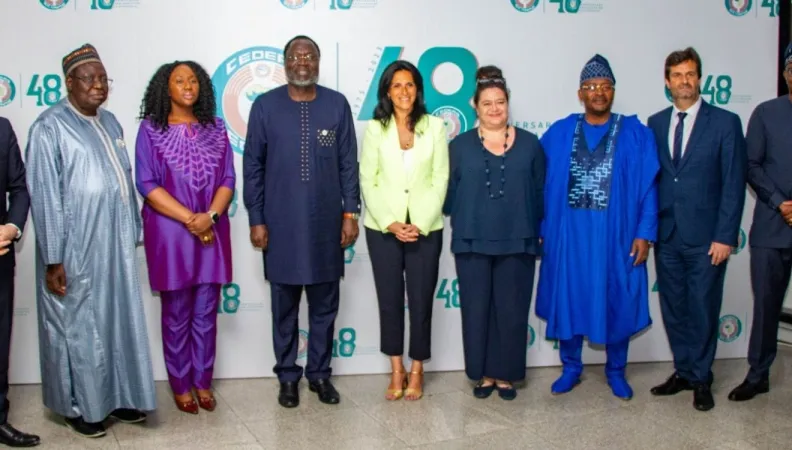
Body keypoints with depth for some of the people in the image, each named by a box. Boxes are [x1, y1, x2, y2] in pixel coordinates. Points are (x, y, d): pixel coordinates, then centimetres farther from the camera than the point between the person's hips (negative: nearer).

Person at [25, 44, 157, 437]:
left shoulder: (109, 121, 10)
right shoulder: (50, 127, -11)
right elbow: (45, 197, -14)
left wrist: (133, 234, 13)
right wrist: (53, 259, -16)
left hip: (115, 244, 6)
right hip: (76, 249, -6)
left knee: (119, 321, 14)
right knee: (79, 327, 7)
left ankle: (118, 396, 29)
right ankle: (79, 406, 24)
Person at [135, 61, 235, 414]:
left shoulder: (215, 129, 7)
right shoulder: (151, 130, -2)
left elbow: (228, 179, 4)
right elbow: (147, 184, -8)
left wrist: (210, 215, -13)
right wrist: (189, 219, -15)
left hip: (212, 231, 3)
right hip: (170, 232, -3)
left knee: (206, 313, 9)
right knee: (177, 314, 6)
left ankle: (203, 382, 22)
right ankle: (180, 386, 20)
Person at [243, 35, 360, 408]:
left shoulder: (337, 105, 2)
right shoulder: (265, 106, -1)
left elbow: (348, 163, 4)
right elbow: (252, 166, 1)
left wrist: (351, 212, 0)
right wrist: (256, 219, -3)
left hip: (326, 223, 1)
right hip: (281, 224, -1)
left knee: (324, 304, 11)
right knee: (285, 305, 9)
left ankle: (319, 373, 26)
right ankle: (287, 376, 24)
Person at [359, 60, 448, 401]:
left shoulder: (435, 126, 2)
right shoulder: (374, 129, 1)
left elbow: (440, 179, -2)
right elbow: (367, 182, -1)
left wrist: (420, 224, -11)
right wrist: (390, 223, -12)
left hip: (425, 228, 0)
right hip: (383, 228, 0)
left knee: (421, 299, 4)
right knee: (389, 299, 7)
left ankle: (416, 371, 21)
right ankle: (396, 371, 22)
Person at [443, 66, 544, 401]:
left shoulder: (529, 144, 6)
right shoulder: (460, 145, 5)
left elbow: (540, 192, 8)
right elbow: (449, 192, 6)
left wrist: (537, 232, 6)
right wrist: (464, 220, 6)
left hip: (517, 242, 0)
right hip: (473, 242, 0)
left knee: (511, 310, 4)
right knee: (476, 309, 5)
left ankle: (505, 374, 18)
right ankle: (483, 374, 19)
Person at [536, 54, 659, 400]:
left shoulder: (636, 134, 1)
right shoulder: (559, 133, 4)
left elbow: (648, 187, -1)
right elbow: (543, 184, 3)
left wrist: (644, 233, -9)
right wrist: (539, 228, -2)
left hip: (617, 233, -1)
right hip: (569, 232, 1)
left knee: (617, 301, 8)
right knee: (569, 299, 9)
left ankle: (615, 371, 27)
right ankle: (571, 368, 26)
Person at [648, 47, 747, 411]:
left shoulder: (725, 122, -3)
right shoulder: (655, 124, 8)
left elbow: (734, 184, -6)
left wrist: (724, 236, -11)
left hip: (705, 237, -3)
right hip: (666, 235, 4)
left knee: (703, 310, 4)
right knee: (673, 309, 11)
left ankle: (701, 379, 20)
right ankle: (683, 372, 26)